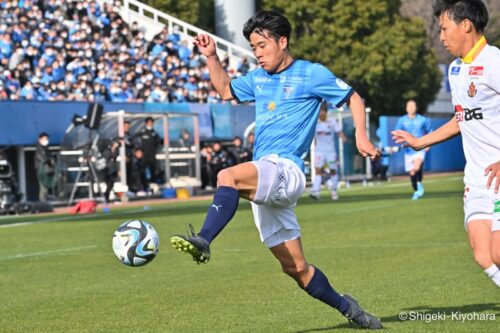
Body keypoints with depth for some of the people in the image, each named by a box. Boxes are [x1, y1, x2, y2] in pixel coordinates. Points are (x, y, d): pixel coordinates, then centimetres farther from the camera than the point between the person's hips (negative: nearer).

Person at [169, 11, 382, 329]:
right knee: (296, 268, 7)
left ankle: (203, 242, -46)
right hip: (265, 177, 7)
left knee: (228, 177, -34)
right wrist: (212, 57, 20)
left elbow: (353, 98, 7)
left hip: (286, 170, -7)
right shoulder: (258, 78, 19)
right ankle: (346, 307, 21)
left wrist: (361, 136, -7)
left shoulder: (312, 74, 1)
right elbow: (225, 90, 34)